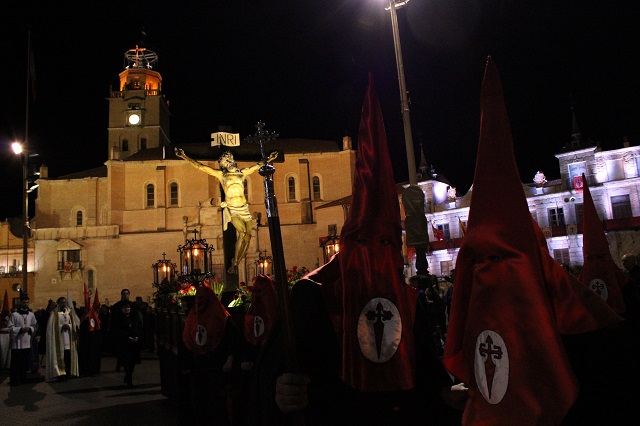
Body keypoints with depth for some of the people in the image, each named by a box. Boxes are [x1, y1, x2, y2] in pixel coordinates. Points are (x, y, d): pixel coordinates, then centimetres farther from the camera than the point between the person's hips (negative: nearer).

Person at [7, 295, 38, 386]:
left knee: (25, 362, 10)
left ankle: (23, 379, 21)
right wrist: (20, 329, -16)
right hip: (17, 342, -4)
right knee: (16, 363, 0)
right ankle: (14, 381, 9)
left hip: (27, 342, 4)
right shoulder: (14, 315, -6)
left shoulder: (31, 315, 6)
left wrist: (29, 329, -8)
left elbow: (35, 326, 11)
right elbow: (10, 327, -7)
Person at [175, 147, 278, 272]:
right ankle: (234, 263, -12)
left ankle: (236, 263, 8)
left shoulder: (242, 173, 12)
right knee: (242, 232, -22)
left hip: (244, 208, 4)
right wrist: (184, 157, -2)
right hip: (231, 209, -4)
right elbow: (200, 166, 3)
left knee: (248, 236, -5)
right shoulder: (221, 174, 5)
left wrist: (269, 159, 30)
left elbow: (258, 166, 25)